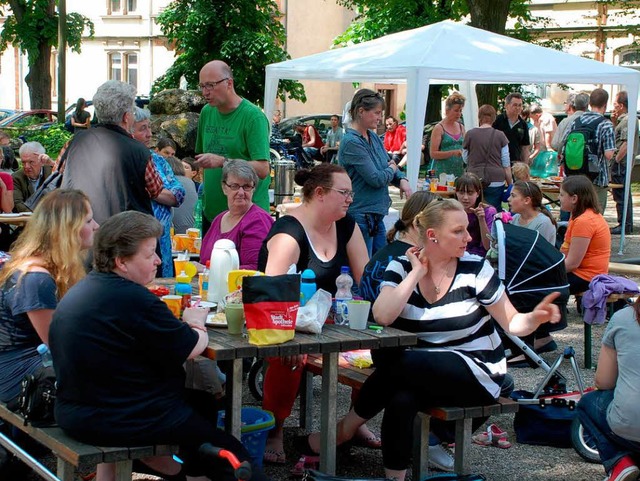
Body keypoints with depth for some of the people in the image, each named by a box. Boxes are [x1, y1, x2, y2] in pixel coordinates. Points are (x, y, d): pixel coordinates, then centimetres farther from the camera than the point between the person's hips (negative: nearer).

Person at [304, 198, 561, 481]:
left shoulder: (475, 269, -7)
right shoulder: (402, 267, -2)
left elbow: (511, 323, -2)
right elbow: (382, 316, -19)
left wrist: (535, 318, -23)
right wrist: (417, 273, -15)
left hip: (478, 372, -2)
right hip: (422, 372, 2)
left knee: (397, 364, -29)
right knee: (402, 398, -34)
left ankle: (345, 429, -6)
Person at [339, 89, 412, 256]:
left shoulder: (373, 136, 9)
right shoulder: (351, 143, -19)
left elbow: (389, 162, 18)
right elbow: (376, 179, -21)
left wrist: (402, 180, -3)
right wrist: (392, 169, 0)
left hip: (376, 215, 9)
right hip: (360, 215, -9)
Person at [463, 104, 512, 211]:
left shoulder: (470, 134, 1)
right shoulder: (500, 136, 0)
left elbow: (465, 159, 12)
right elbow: (506, 164, 3)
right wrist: (510, 184, 10)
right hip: (496, 181, 0)